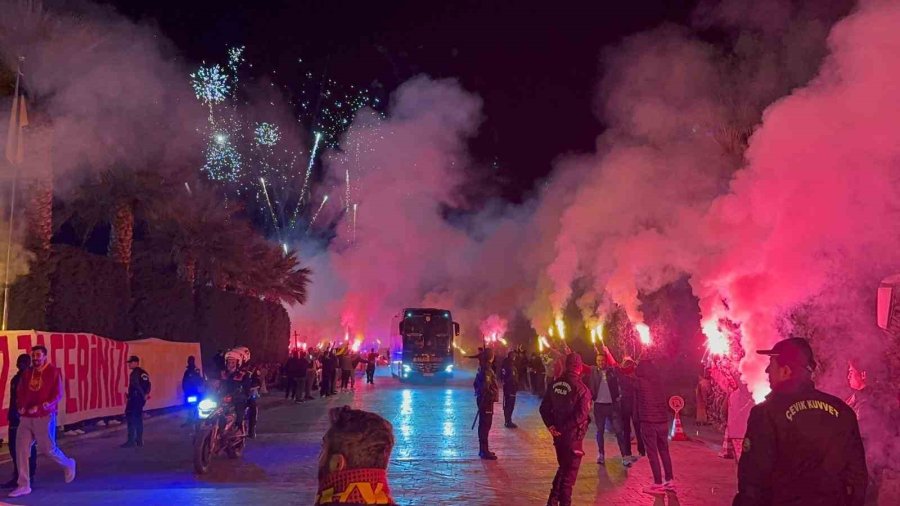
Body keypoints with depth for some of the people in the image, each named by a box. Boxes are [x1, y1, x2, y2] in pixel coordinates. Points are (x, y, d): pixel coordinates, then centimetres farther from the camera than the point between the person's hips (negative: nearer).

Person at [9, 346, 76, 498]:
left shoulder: (54, 371, -6)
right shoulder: (27, 373, 9)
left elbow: (58, 395, -11)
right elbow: (20, 392, 15)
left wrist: (40, 407, -21)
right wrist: (21, 406, -5)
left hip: (45, 417, -5)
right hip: (26, 418, 5)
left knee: (48, 449, 0)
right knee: (21, 449, 0)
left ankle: (68, 464, 29)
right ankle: (24, 486, 8)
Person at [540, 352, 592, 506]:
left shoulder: (555, 384, 2)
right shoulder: (581, 389, -17)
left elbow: (544, 407, 5)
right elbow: (581, 415, -25)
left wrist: (550, 425, -1)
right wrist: (565, 428, -18)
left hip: (558, 434, 6)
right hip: (573, 436, -6)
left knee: (562, 467, 24)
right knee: (570, 471, 7)